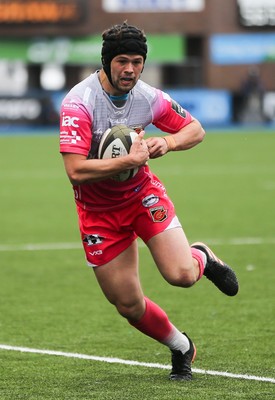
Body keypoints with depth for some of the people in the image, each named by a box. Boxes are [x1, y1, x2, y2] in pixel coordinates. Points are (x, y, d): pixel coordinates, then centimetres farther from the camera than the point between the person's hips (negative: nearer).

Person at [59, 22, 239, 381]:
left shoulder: (149, 97, -12)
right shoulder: (79, 103, -25)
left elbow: (196, 130, 3)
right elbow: (76, 171, -33)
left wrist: (167, 142, -18)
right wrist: (130, 160, -34)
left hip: (142, 193, 2)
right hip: (99, 210, -2)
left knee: (181, 274, -18)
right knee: (128, 305, 1)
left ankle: (202, 258, 19)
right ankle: (181, 347, 28)